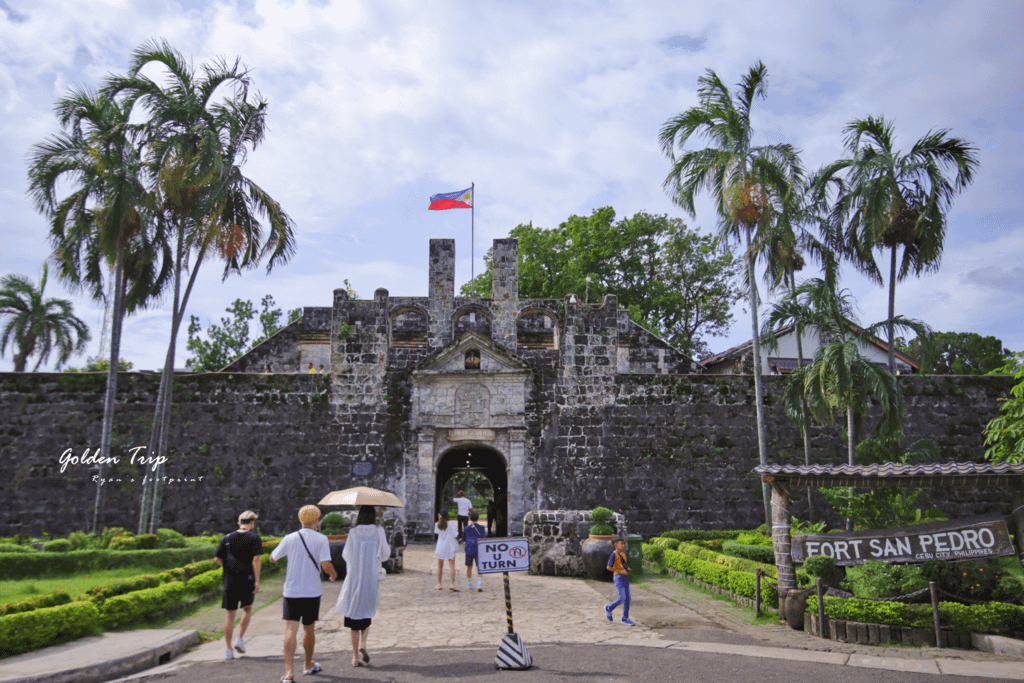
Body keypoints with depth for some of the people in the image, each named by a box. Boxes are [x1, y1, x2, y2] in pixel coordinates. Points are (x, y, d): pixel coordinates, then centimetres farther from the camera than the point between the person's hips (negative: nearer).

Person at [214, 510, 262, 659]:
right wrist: (257, 580, -12)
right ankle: (240, 639, 8)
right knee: (247, 609, 20)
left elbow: (217, 559, 4)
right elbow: (256, 559, -12)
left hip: (230, 581, 2)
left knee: (230, 615, 7)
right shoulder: (254, 538, -4)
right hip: (247, 580, -2)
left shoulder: (227, 538, 7)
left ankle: (228, 649, 8)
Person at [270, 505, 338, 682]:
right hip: (312, 592, 0)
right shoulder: (321, 539, -8)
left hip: (291, 592, 1)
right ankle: (309, 665, 33)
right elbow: (326, 565, -17)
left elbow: (273, 558, 12)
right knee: (308, 629, 17)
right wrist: (333, 573, 4)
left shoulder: (289, 539, 0)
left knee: (290, 630, -4)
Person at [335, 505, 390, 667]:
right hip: (372, 578, 0)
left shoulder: (353, 533, -4)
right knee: (367, 613, 18)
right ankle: (363, 644, -4)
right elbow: (385, 554, 3)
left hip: (354, 579, 0)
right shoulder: (379, 532, -4)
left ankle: (355, 657, 10)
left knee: (354, 616, 8)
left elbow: (346, 555, 4)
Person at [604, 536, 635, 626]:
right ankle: (609, 608, 13)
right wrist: (620, 571, -18)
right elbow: (609, 567, -15)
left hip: (625, 577, 7)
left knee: (627, 598, 5)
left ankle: (625, 618, 13)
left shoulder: (624, 555, 11)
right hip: (618, 577, -7)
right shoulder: (614, 555, -12)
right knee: (622, 598, -10)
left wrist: (628, 570, 0)